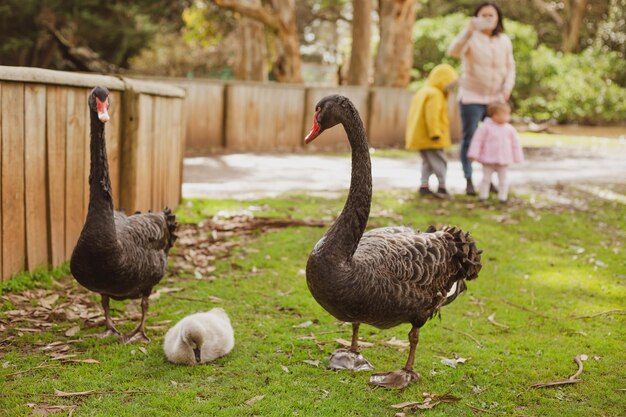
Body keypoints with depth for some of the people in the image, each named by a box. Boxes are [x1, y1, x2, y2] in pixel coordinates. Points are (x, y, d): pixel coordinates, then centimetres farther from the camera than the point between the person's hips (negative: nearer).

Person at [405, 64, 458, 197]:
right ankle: (442, 186, -4)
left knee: (427, 161, 16)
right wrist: (435, 133, -24)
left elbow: (413, 115, 22)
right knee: (439, 160, -4)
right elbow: (432, 116, -25)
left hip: (420, 136, 10)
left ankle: (424, 186, 14)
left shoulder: (423, 91, 18)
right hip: (430, 137, -10)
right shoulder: (435, 94, -15)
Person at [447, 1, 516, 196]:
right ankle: (469, 181, 4)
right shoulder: (471, 37, -7)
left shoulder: (504, 40, 8)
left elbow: (510, 67, 13)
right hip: (472, 97, -4)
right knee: (469, 139, -1)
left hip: (496, 98, 4)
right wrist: (469, 30, -41)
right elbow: (454, 51, -27)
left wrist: (508, 87, -4)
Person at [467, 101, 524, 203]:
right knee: (486, 179, 5)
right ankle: (483, 196, 14)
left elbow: (515, 144, 8)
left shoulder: (509, 129, 1)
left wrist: (518, 158, 9)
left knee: (503, 179, 8)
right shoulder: (485, 127, -10)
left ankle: (502, 197, 15)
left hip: (503, 161, 3)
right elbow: (477, 141, -8)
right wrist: (474, 154, -12)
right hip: (488, 160, -3)